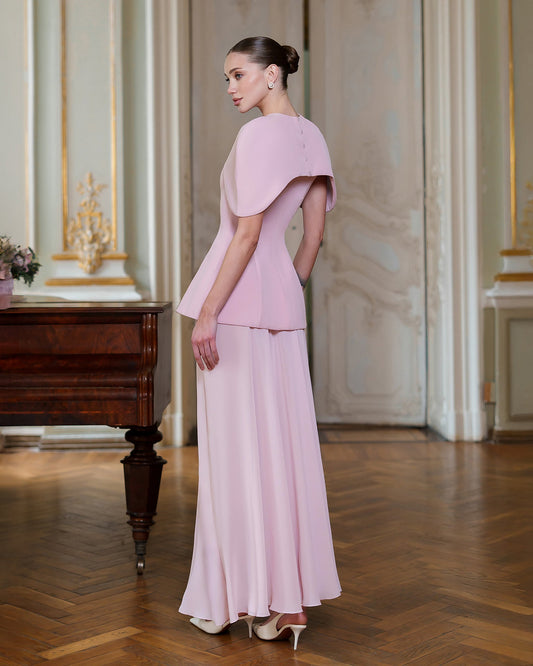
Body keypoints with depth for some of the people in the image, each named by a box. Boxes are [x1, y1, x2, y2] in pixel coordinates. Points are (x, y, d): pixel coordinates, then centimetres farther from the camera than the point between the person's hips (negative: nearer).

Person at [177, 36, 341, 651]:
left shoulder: (257, 134, -11)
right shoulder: (311, 135, 14)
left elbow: (247, 232, -17)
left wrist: (208, 312, -16)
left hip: (238, 299, -8)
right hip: (281, 302, 8)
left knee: (236, 446, -2)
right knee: (285, 441, 9)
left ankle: (235, 597, 8)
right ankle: (290, 595, 17)